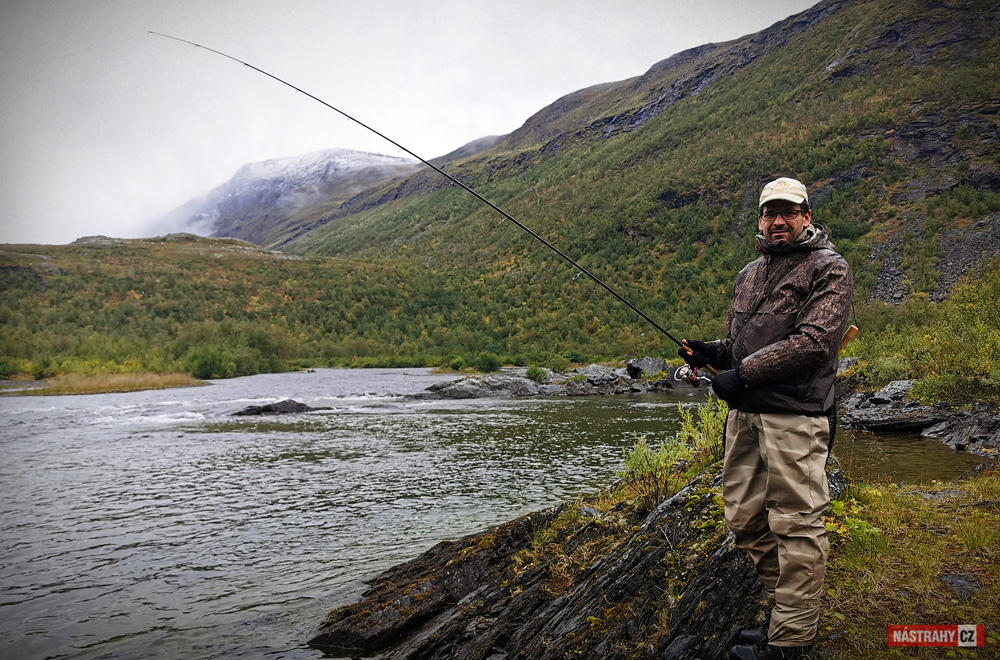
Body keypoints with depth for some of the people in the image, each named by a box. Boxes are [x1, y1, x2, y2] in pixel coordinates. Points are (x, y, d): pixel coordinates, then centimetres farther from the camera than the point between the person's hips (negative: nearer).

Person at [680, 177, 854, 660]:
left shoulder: (829, 269, -2)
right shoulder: (749, 275, 20)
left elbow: (814, 341, -15)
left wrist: (743, 372, -17)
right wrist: (712, 352, 5)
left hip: (794, 419, -7)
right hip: (744, 414, 8)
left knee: (796, 528, -4)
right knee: (746, 520, 12)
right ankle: (784, 612, 28)